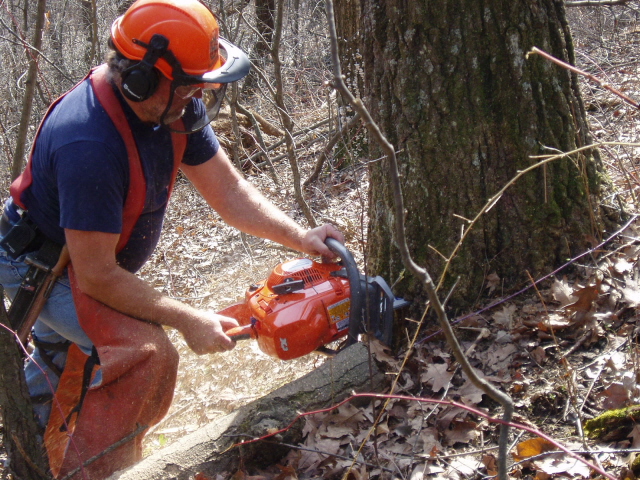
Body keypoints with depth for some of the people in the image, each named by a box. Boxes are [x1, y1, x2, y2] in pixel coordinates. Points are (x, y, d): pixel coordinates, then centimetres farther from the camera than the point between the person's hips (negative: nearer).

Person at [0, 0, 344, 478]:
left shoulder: (178, 107, -17)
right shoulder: (90, 144, -41)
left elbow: (229, 191, -9)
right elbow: (97, 277, -34)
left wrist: (300, 237, -21)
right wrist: (189, 321, -29)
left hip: (93, 262, 9)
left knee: (63, 368, 31)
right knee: (147, 352, -29)